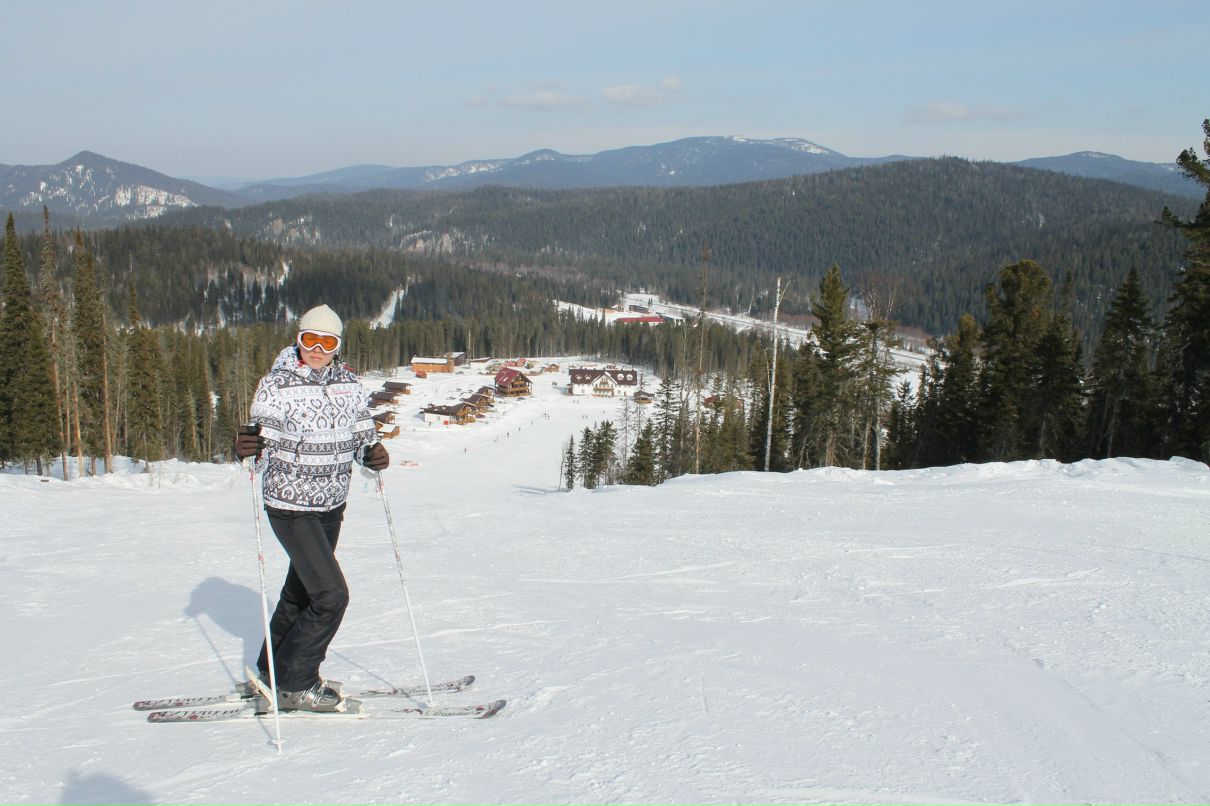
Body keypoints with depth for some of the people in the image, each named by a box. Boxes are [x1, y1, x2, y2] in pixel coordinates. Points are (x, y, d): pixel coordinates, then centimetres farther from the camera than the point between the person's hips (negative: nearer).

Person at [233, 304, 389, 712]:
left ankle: (273, 671, 37)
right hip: (291, 506, -6)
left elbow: (361, 436, 8)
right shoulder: (276, 386, -12)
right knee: (331, 595, -11)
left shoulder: (349, 384, 2)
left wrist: (372, 453, -13)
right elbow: (263, 449, -12)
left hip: (332, 506, 6)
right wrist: (247, 447, -34)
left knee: (301, 589, 19)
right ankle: (294, 685, 6)